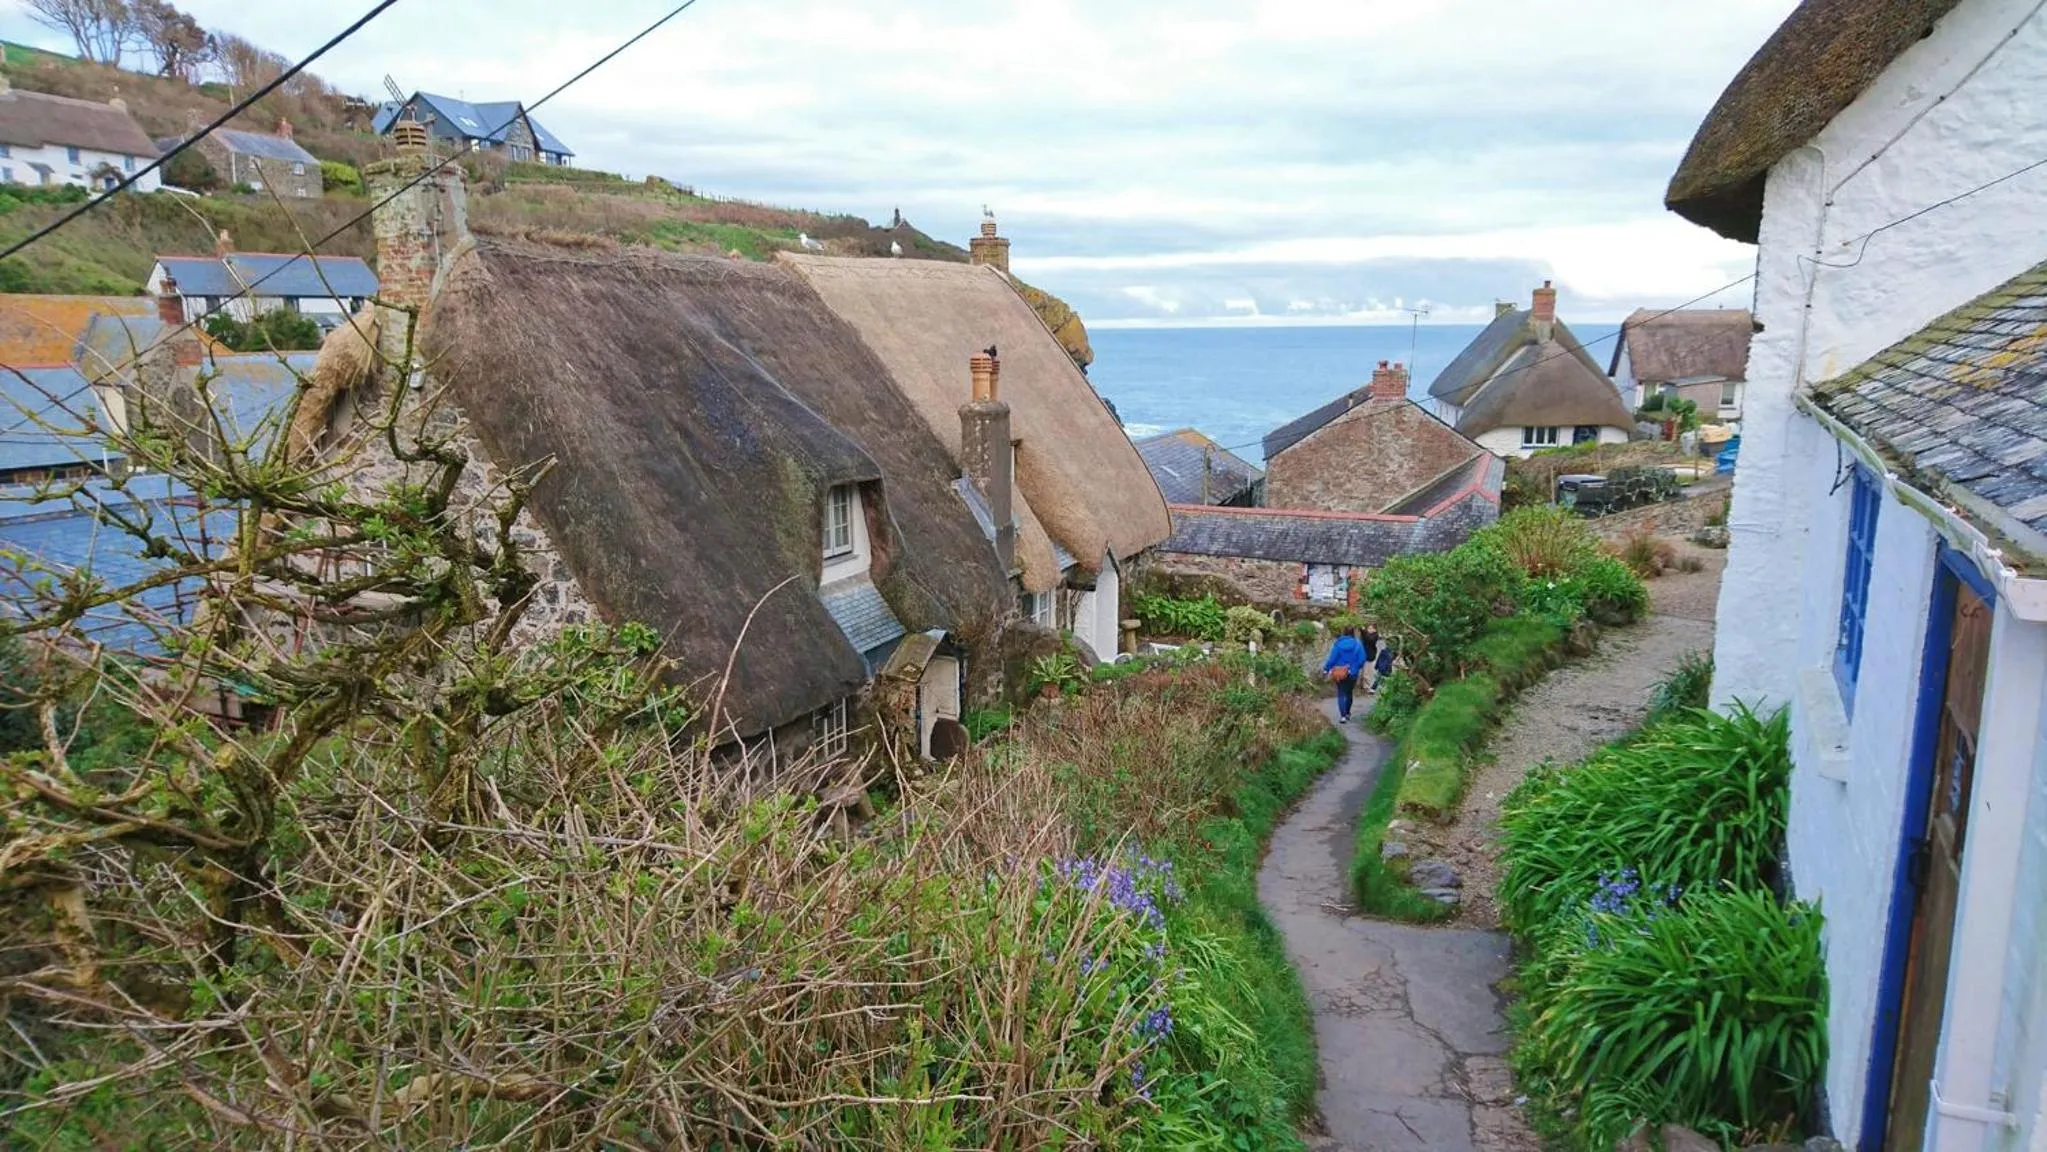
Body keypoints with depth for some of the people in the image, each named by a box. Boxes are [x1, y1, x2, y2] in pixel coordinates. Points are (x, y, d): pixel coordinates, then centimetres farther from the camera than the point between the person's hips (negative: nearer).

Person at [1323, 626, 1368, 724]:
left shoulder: (1338, 644, -9)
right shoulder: (1358, 644, -8)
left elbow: (1332, 659, -10)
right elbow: (1362, 660, -7)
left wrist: (1326, 669, 2)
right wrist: (1357, 668, 12)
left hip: (1340, 673, -1)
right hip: (1353, 674, 1)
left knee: (1341, 694, 3)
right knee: (1349, 693, 19)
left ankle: (1343, 716, -9)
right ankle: (1347, 713, 31)